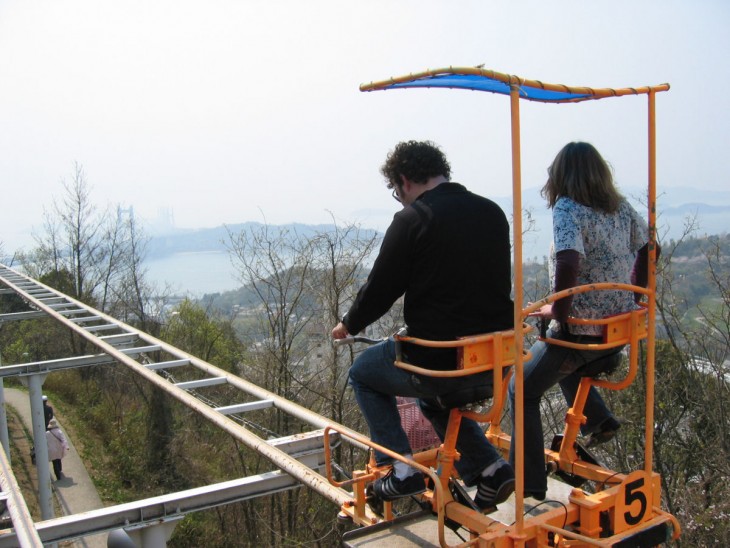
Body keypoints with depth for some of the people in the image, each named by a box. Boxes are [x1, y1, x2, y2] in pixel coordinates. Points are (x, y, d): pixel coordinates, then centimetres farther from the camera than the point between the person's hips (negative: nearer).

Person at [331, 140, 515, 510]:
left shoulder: (412, 219, -11)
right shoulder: (492, 212, 9)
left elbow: (380, 289, -8)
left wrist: (349, 325, 13)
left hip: (439, 359, -7)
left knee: (363, 372, 21)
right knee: (433, 394, 36)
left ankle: (401, 470, 12)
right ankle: (490, 467, 20)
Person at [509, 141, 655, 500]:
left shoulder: (567, 208, -16)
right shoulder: (622, 208, 4)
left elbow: (568, 263, -31)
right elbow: (647, 249, 16)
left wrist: (558, 311, -18)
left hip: (579, 330, -7)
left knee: (523, 390, 9)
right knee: (565, 365, 35)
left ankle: (528, 482, 10)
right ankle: (597, 419, 22)